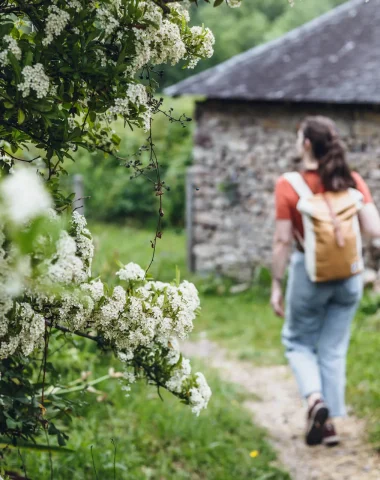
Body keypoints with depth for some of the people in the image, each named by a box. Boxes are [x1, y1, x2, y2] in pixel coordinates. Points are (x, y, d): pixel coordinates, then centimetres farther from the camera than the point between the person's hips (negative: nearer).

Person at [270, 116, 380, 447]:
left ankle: (315, 399, -6)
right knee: (334, 349, 15)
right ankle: (330, 423, 16)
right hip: (349, 274, 3)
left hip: (309, 272, -3)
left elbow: (283, 240, -11)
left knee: (298, 341, 18)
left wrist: (276, 285, -4)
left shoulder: (289, 185, -12)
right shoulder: (353, 181, -4)